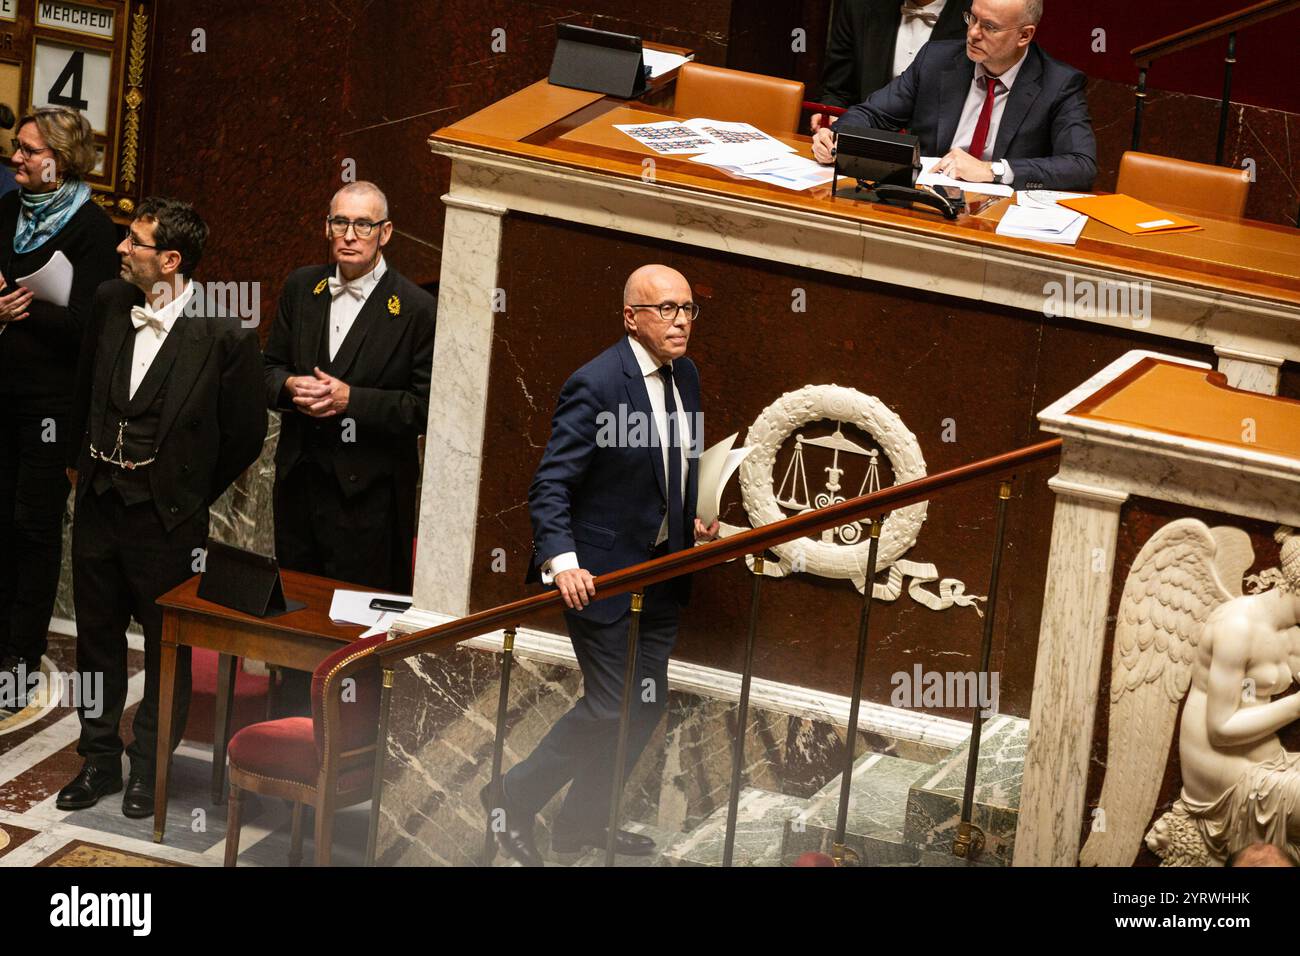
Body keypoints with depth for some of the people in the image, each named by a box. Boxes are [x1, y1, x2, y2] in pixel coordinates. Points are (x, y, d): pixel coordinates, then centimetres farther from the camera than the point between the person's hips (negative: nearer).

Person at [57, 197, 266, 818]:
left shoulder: (223, 335, -16)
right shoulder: (110, 304, 0)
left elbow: (245, 435, -5)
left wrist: (189, 496, 2)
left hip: (166, 519, -5)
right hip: (99, 505, 5)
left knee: (168, 649, 8)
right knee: (97, 639, 15)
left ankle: (149, 769, 22)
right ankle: (100, 761, 29)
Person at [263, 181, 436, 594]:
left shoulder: (417, 309, -10)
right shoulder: (301, 288, 6)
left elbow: (426, 406, -11)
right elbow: (270, 368, 13)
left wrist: (351, 400, -20)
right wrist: (291, 387, -11)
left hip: (368, 492, -5)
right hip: (297, 479, 5)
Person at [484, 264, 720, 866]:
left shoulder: (684, 376, 6)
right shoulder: (596, 385, -20)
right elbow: (551, 485, -23)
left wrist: (688, 524, 10)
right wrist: (562, 561, -34)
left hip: (660, 574, 8)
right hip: (600, 576, -8)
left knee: (647, 703, 14)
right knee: (609, 706, -6)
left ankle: (584, 821, 29)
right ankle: (514, 801, 12)